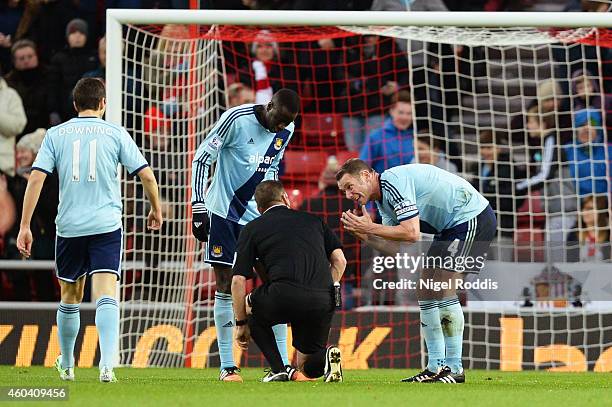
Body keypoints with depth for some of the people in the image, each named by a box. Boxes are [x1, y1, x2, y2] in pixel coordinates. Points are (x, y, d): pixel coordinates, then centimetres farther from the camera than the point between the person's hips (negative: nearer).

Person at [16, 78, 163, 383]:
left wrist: (25, 226, -2)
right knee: (106, 297, -10)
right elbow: (146, 175, 1)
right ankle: (107, 364, -29)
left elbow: (36, 178, -3)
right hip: (106, 226, -2)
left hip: (69, 227, 2)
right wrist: (156, 210, 18)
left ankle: (66, 366, 33)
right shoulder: (116, 134, 3)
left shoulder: (56, 134, 5)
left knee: (70, 298, 18)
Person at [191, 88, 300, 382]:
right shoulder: (236, 119, -16)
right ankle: (227, 366, 1)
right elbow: (202, 158, -11)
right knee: (225, 286, -3)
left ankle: (282, 365, 3)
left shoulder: (286, 130, 1)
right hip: (224, 213, -5)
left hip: (259, 215, 5)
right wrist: (198, 207, -14)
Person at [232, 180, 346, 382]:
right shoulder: (314, 220, 26)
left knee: (249, 304, 31)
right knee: (308, 367, 25)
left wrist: (241, 324, 19)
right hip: (323, 303, 4)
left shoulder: (252, 229, 18)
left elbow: (238, 280, 11)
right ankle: (326, 356, -12)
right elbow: (340, 261, 14)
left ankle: (278, 369, 13)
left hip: (284, 297, -4)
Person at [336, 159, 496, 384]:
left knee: (443, 291, -15)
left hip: (472, 217, -11)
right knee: (425, 292, 7)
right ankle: (435, 368, 10)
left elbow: (411, 233, -26)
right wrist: (365, 235, -5)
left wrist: (369, 228, -18)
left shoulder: (393, 180, -20)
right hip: (451, 227, 11)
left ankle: (455, 369, -12)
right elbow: (396, 248, 8)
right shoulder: (383, 200, 12)